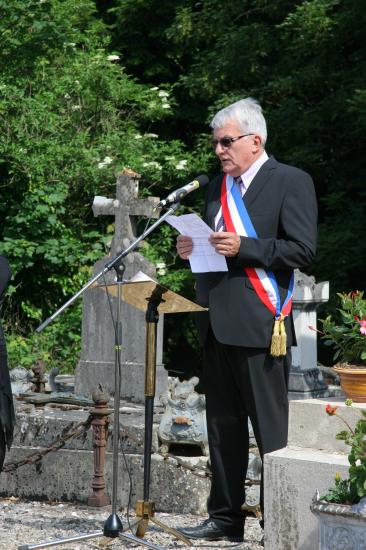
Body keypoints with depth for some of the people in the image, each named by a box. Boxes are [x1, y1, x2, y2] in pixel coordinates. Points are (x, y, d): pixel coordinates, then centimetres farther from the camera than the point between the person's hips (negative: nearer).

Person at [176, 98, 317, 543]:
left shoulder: (291, 183, -3)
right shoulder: (218, 187, 19)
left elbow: (302, 249, -11)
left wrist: (243, 248, -19)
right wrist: (193, 250, 4)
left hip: (259, 323, -7)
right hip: (217, 322, 7)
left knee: (271, 428, -4)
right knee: (223, 424, 11)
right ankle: (225, 518, 18)